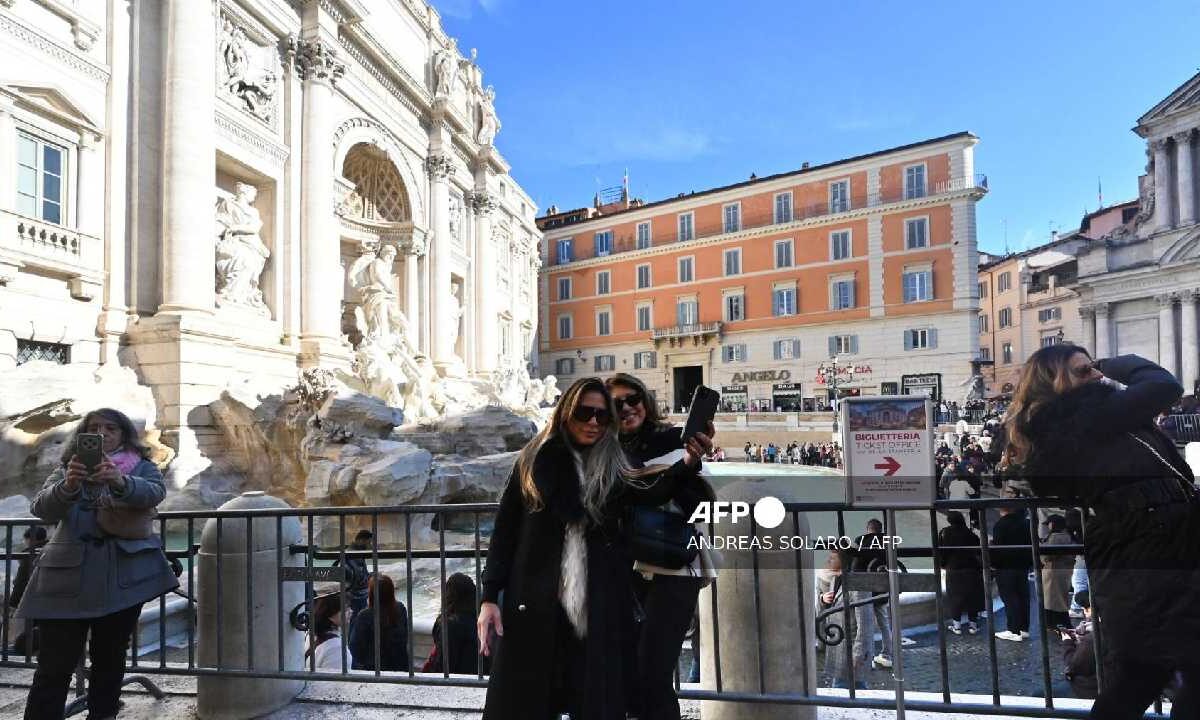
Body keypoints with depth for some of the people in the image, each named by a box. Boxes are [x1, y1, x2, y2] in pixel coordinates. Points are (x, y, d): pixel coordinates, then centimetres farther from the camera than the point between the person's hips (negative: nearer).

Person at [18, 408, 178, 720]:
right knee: (54, 667, -3)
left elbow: (154, 493, -15)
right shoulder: (68, 470, 11)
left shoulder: (141, 467, 7)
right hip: (70, 575, 0)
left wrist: (119, 481, -37)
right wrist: (68, 486, -31)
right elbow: (41, 509, -8)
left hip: (125, 575, 0)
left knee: (110, 659, 9)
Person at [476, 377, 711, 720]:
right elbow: (505, 529, 4)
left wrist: (688, 464, -36)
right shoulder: (536, 458, 5)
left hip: (598, 605, 0)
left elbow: (653, 491, -17)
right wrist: (490, 596, -3)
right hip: (533, 601, 0)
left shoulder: (615, 465, 4)